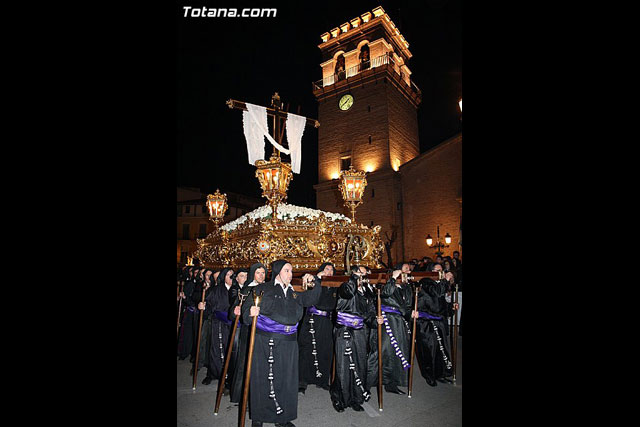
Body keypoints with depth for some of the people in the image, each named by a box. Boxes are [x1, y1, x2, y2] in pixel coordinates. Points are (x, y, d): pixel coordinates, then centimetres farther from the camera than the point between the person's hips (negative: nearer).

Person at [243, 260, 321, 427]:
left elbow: (312, 299, 17)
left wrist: (314, 282, 4)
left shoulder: (294, 294, 15)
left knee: (286, 379, 7)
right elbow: (246, 311, -1)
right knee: (262, 378, 4)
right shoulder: (262, 289, 2)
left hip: (287, 344, 4)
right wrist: (251, 313, -23)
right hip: (264, 342, -3)